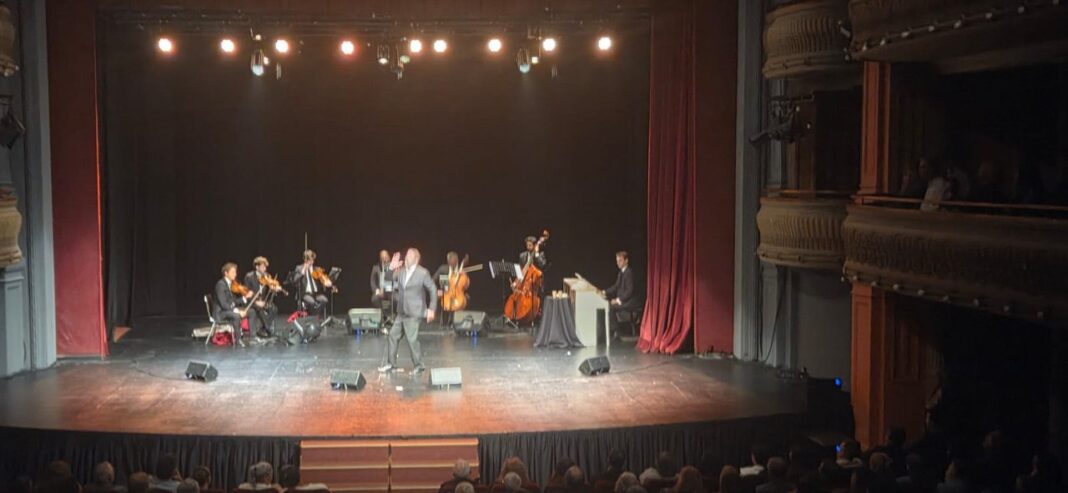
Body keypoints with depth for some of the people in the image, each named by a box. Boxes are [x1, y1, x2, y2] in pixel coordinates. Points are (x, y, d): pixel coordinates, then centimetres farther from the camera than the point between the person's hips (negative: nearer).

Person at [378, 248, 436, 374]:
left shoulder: (422, 273, -10)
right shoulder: (401, 271, 6)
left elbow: (433, 290, -7)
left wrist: (431, 309, -11)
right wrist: (391, 268, -6)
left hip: (414, 313, -7)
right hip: (402, 312, 7)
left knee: (412, 339, -10)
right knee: (393, 335, 10)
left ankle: (419, 366, 5)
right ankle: (391, 363, 22)